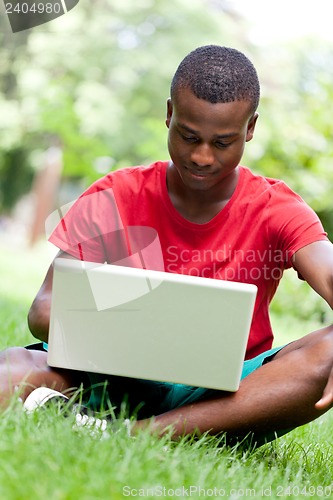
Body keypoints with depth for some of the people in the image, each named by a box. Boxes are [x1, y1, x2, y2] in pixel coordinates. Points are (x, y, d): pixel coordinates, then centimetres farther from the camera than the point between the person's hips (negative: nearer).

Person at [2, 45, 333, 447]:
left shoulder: (276, 211, -1)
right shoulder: (113, 200, 2)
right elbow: (45, 308, -5)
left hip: (228, 396, 0)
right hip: (122, 381, 0)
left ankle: (139, 435, -38)